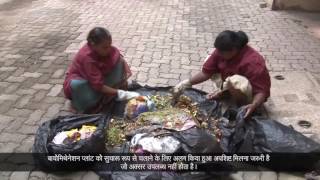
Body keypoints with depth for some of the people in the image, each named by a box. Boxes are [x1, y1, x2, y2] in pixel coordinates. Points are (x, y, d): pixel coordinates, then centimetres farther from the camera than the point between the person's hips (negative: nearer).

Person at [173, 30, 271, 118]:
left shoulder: (252, 62, -34)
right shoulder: (221, 51, -18)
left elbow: (262, 90, -31)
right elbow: (206, 72, -12)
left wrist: (254, 105, -51)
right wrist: (187, 83, -23)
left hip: (252, 96, -6)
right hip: (234, 88, 6)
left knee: (235, 81, -39)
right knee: (209, 60, -2)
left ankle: (242, 106, -10)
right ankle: (226, 93, 5)